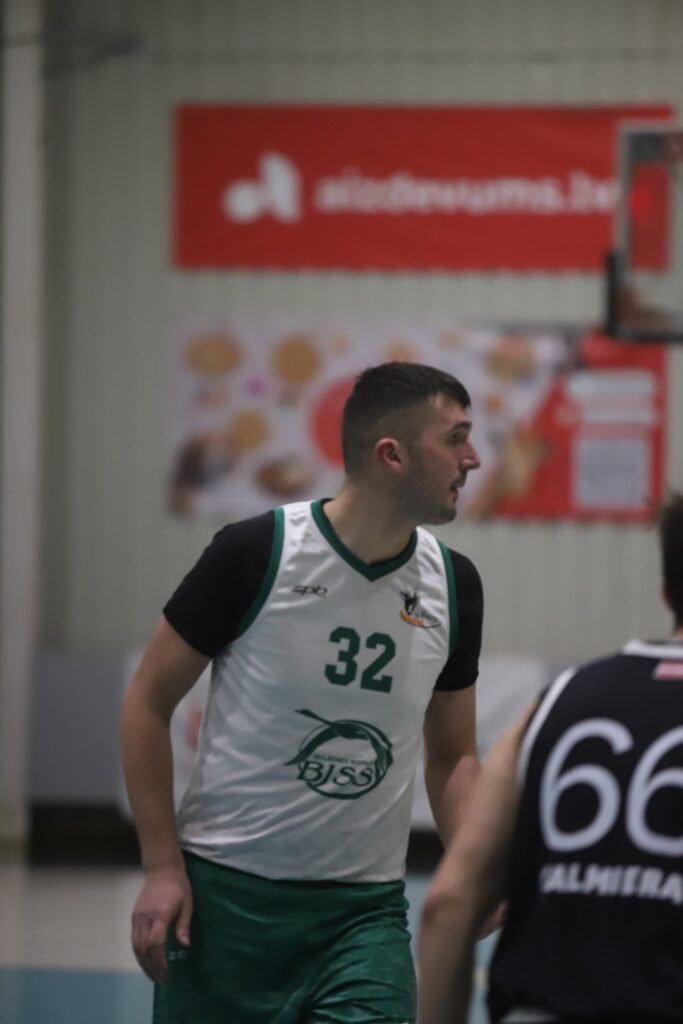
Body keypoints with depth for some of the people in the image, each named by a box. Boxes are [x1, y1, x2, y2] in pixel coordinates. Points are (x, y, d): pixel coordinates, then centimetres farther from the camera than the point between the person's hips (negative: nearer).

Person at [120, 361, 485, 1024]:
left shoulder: (451, 584, 3)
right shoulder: (256, 554, -10)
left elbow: (452, 757, 14)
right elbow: (148, 703, -3)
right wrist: (161, 868, -9)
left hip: (365, 908, 3)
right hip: (225, 893, -3)